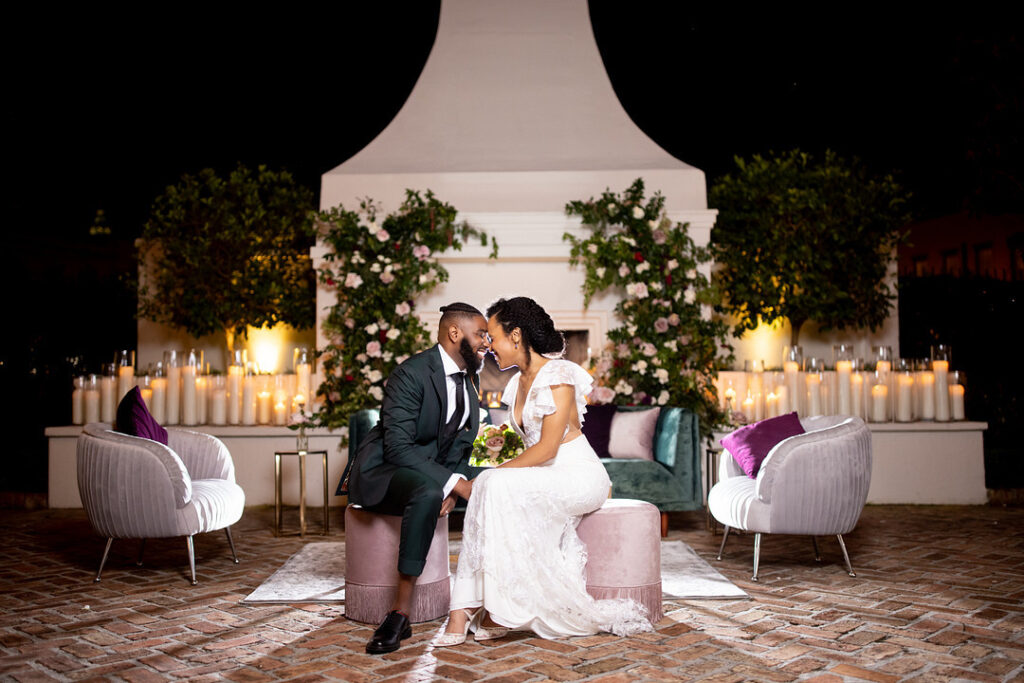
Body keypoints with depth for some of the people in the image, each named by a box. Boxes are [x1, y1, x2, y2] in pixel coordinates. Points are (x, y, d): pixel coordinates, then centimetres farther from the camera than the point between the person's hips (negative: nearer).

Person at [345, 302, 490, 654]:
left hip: (430, 473, 8)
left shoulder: (469, 380, 6)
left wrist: (454, 484, -13)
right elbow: (397, 448, -27)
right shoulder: (412, 373, -20)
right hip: (381, 471, -8)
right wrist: (454, 483, -31)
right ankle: (401, 610, -32)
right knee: (428, 492, -38)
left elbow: (461, 445, 8)